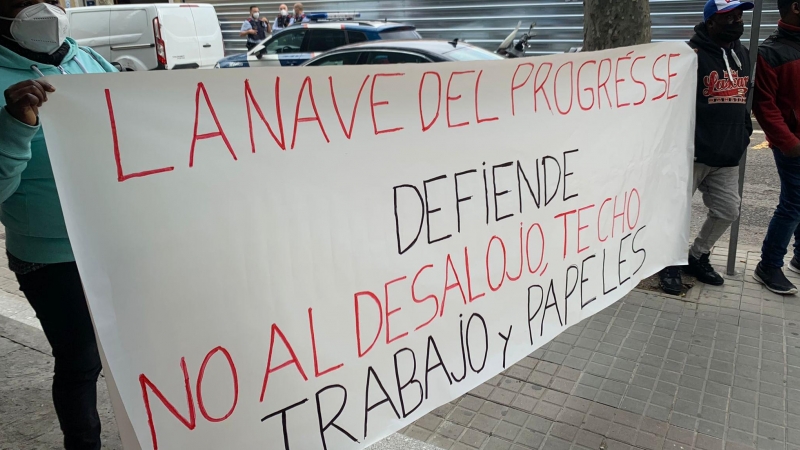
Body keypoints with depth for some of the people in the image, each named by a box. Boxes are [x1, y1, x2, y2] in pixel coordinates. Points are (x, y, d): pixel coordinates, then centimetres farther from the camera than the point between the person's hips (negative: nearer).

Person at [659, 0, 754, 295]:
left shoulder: (743, 54, 14)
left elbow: (745, 97, 24)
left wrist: (744, 132, 16)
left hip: (728, 156, 8)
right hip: (693, 153, -7)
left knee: (728, 211, 12)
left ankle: (697, 258, 30)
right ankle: (672, 262, 19)